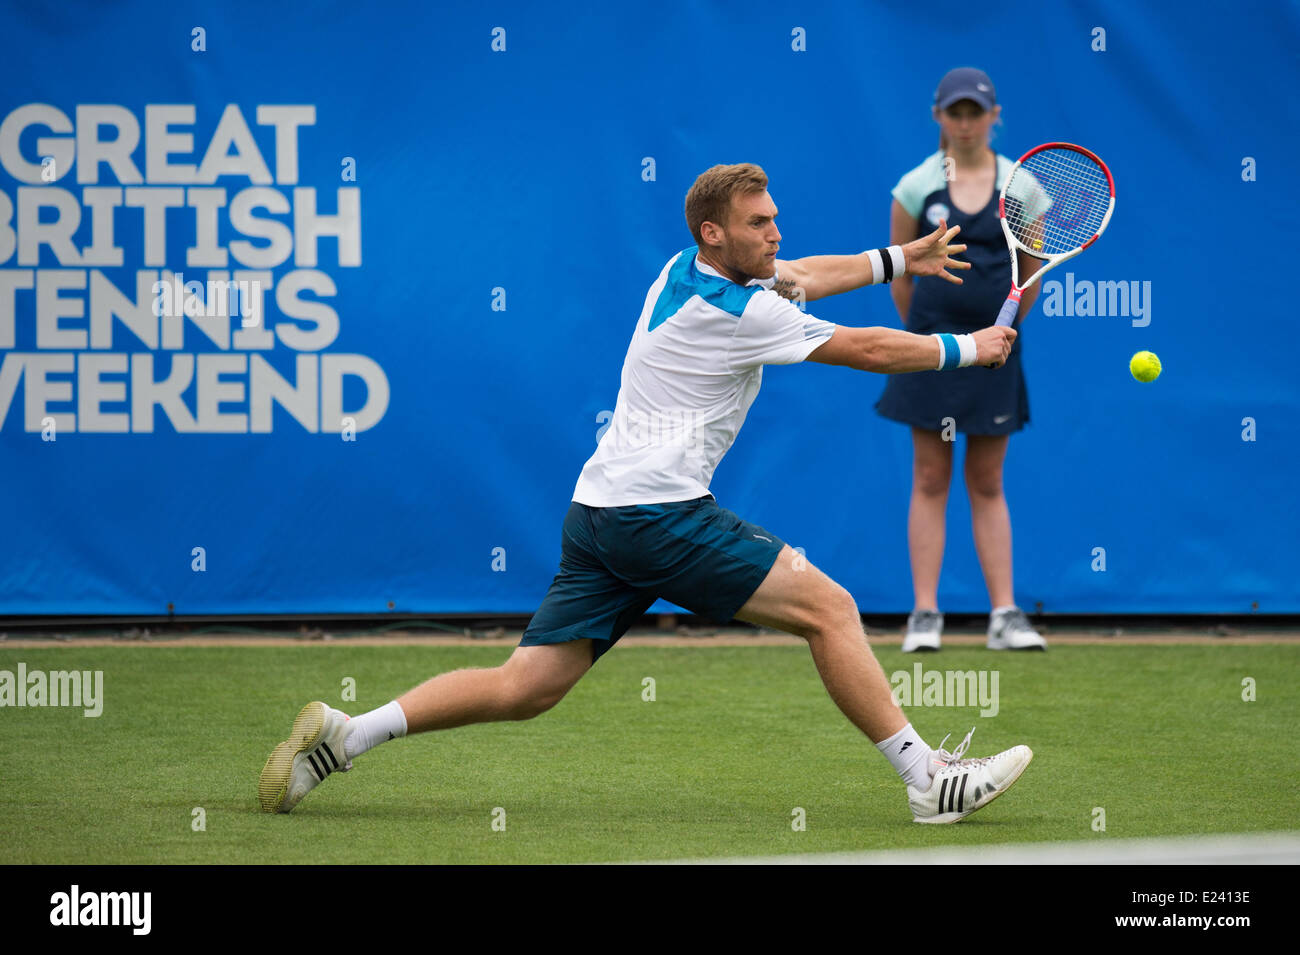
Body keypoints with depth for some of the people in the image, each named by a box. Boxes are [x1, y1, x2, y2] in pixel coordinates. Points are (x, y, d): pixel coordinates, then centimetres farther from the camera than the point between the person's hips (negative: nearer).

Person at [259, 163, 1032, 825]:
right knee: (828, 607, -6)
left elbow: (801, 277, 34)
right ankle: (927, 776, -8)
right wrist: (966, 350, 11)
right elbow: (867, 350, -3)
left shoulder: (686, 269, 15)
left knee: (527, 686, 4)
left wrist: (896, 259, 39)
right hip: (661, 513, -9)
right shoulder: (738, 313, -11)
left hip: (600, 518, 9)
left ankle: (346, 734, -2)